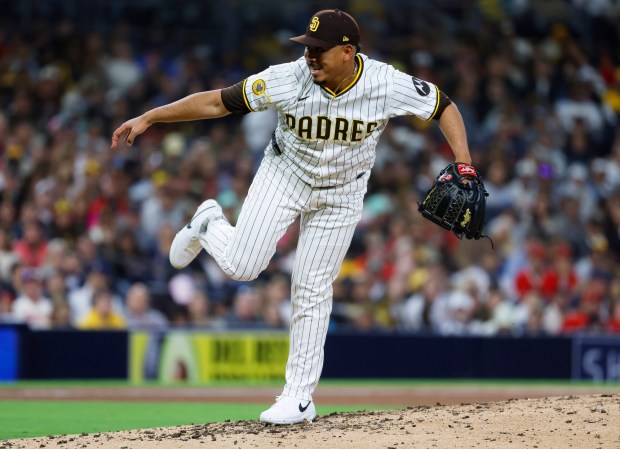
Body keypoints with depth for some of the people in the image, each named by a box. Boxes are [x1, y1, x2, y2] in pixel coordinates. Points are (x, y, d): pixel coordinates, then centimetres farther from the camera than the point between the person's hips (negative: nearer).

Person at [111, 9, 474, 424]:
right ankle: (210, 226, 23)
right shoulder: (289, 79, -27)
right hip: (285, 174, 0)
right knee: (241, 265, -14)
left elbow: (445, 107, -12)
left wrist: (464, 169, -24)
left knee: (312, 290, 0)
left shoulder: (388, 85, -27)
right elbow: (217, 102, -21)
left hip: (341, 194, 0)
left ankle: (299, 398, 10)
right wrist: (148, 118, -23)